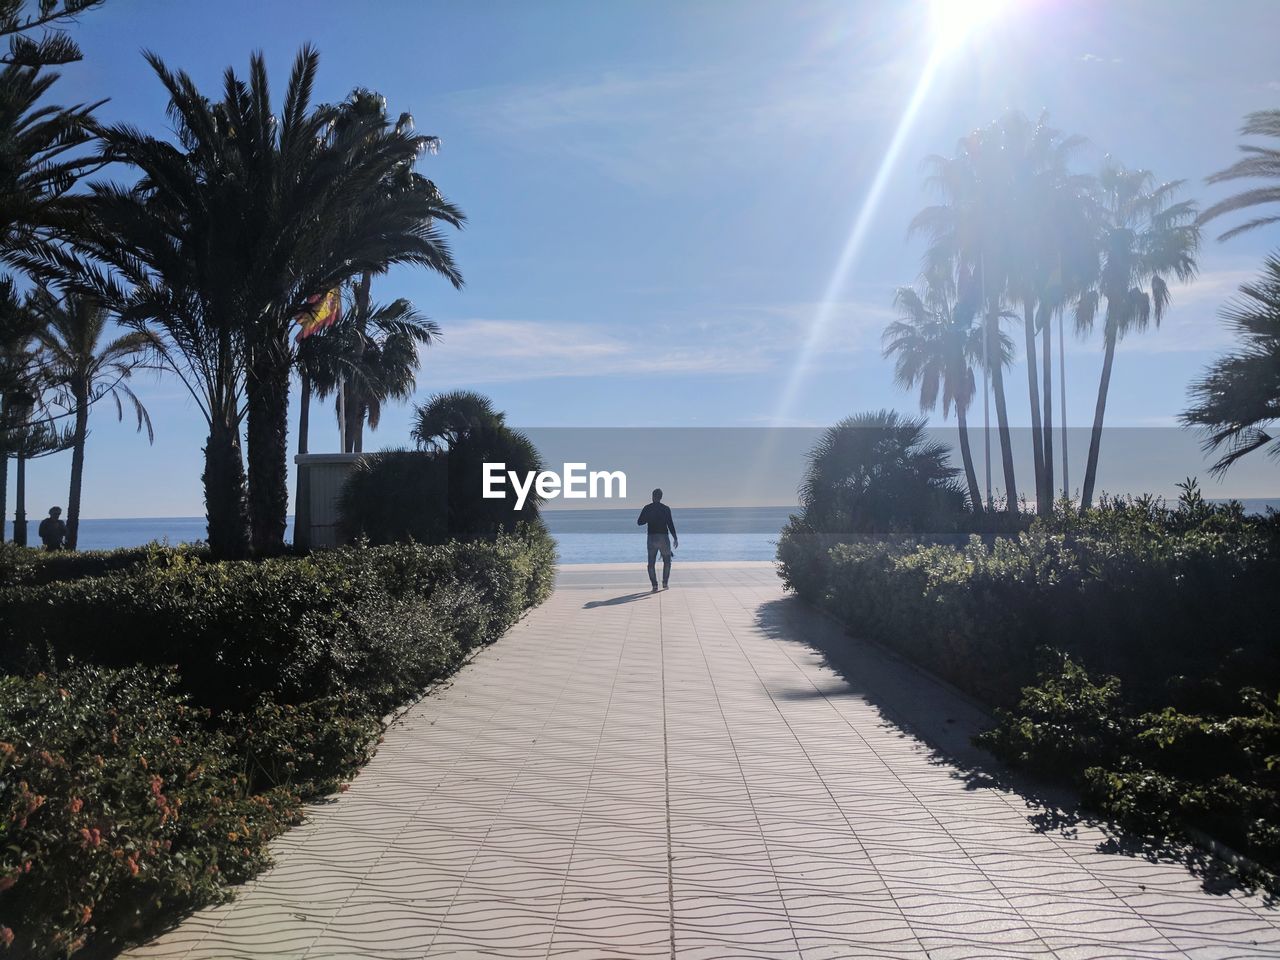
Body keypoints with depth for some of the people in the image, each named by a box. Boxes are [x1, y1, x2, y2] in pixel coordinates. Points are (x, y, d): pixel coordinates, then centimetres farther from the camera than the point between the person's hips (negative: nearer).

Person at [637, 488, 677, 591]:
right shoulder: (666, 508, -2)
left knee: (651, 563, 6)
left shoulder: (647, 508, 1)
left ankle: (654, 585, -3)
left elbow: (639, 523, 5)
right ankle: (665, 583, 8)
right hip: (663, 537, -1)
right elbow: (670, 524, -6)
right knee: (667, 561, 16)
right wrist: (675, 538, -1)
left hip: (651, 538, 1)